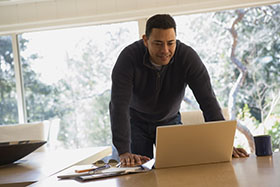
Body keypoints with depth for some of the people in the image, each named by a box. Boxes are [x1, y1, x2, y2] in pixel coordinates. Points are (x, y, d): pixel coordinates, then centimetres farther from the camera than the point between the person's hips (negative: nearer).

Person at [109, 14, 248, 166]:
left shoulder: (187, 56, -25)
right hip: (135, 121, -1)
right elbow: (119, 106, -35)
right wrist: (124, 152, -46)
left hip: (170, 120, 2)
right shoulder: (129, 57, -29)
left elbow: (208, 100, -27)